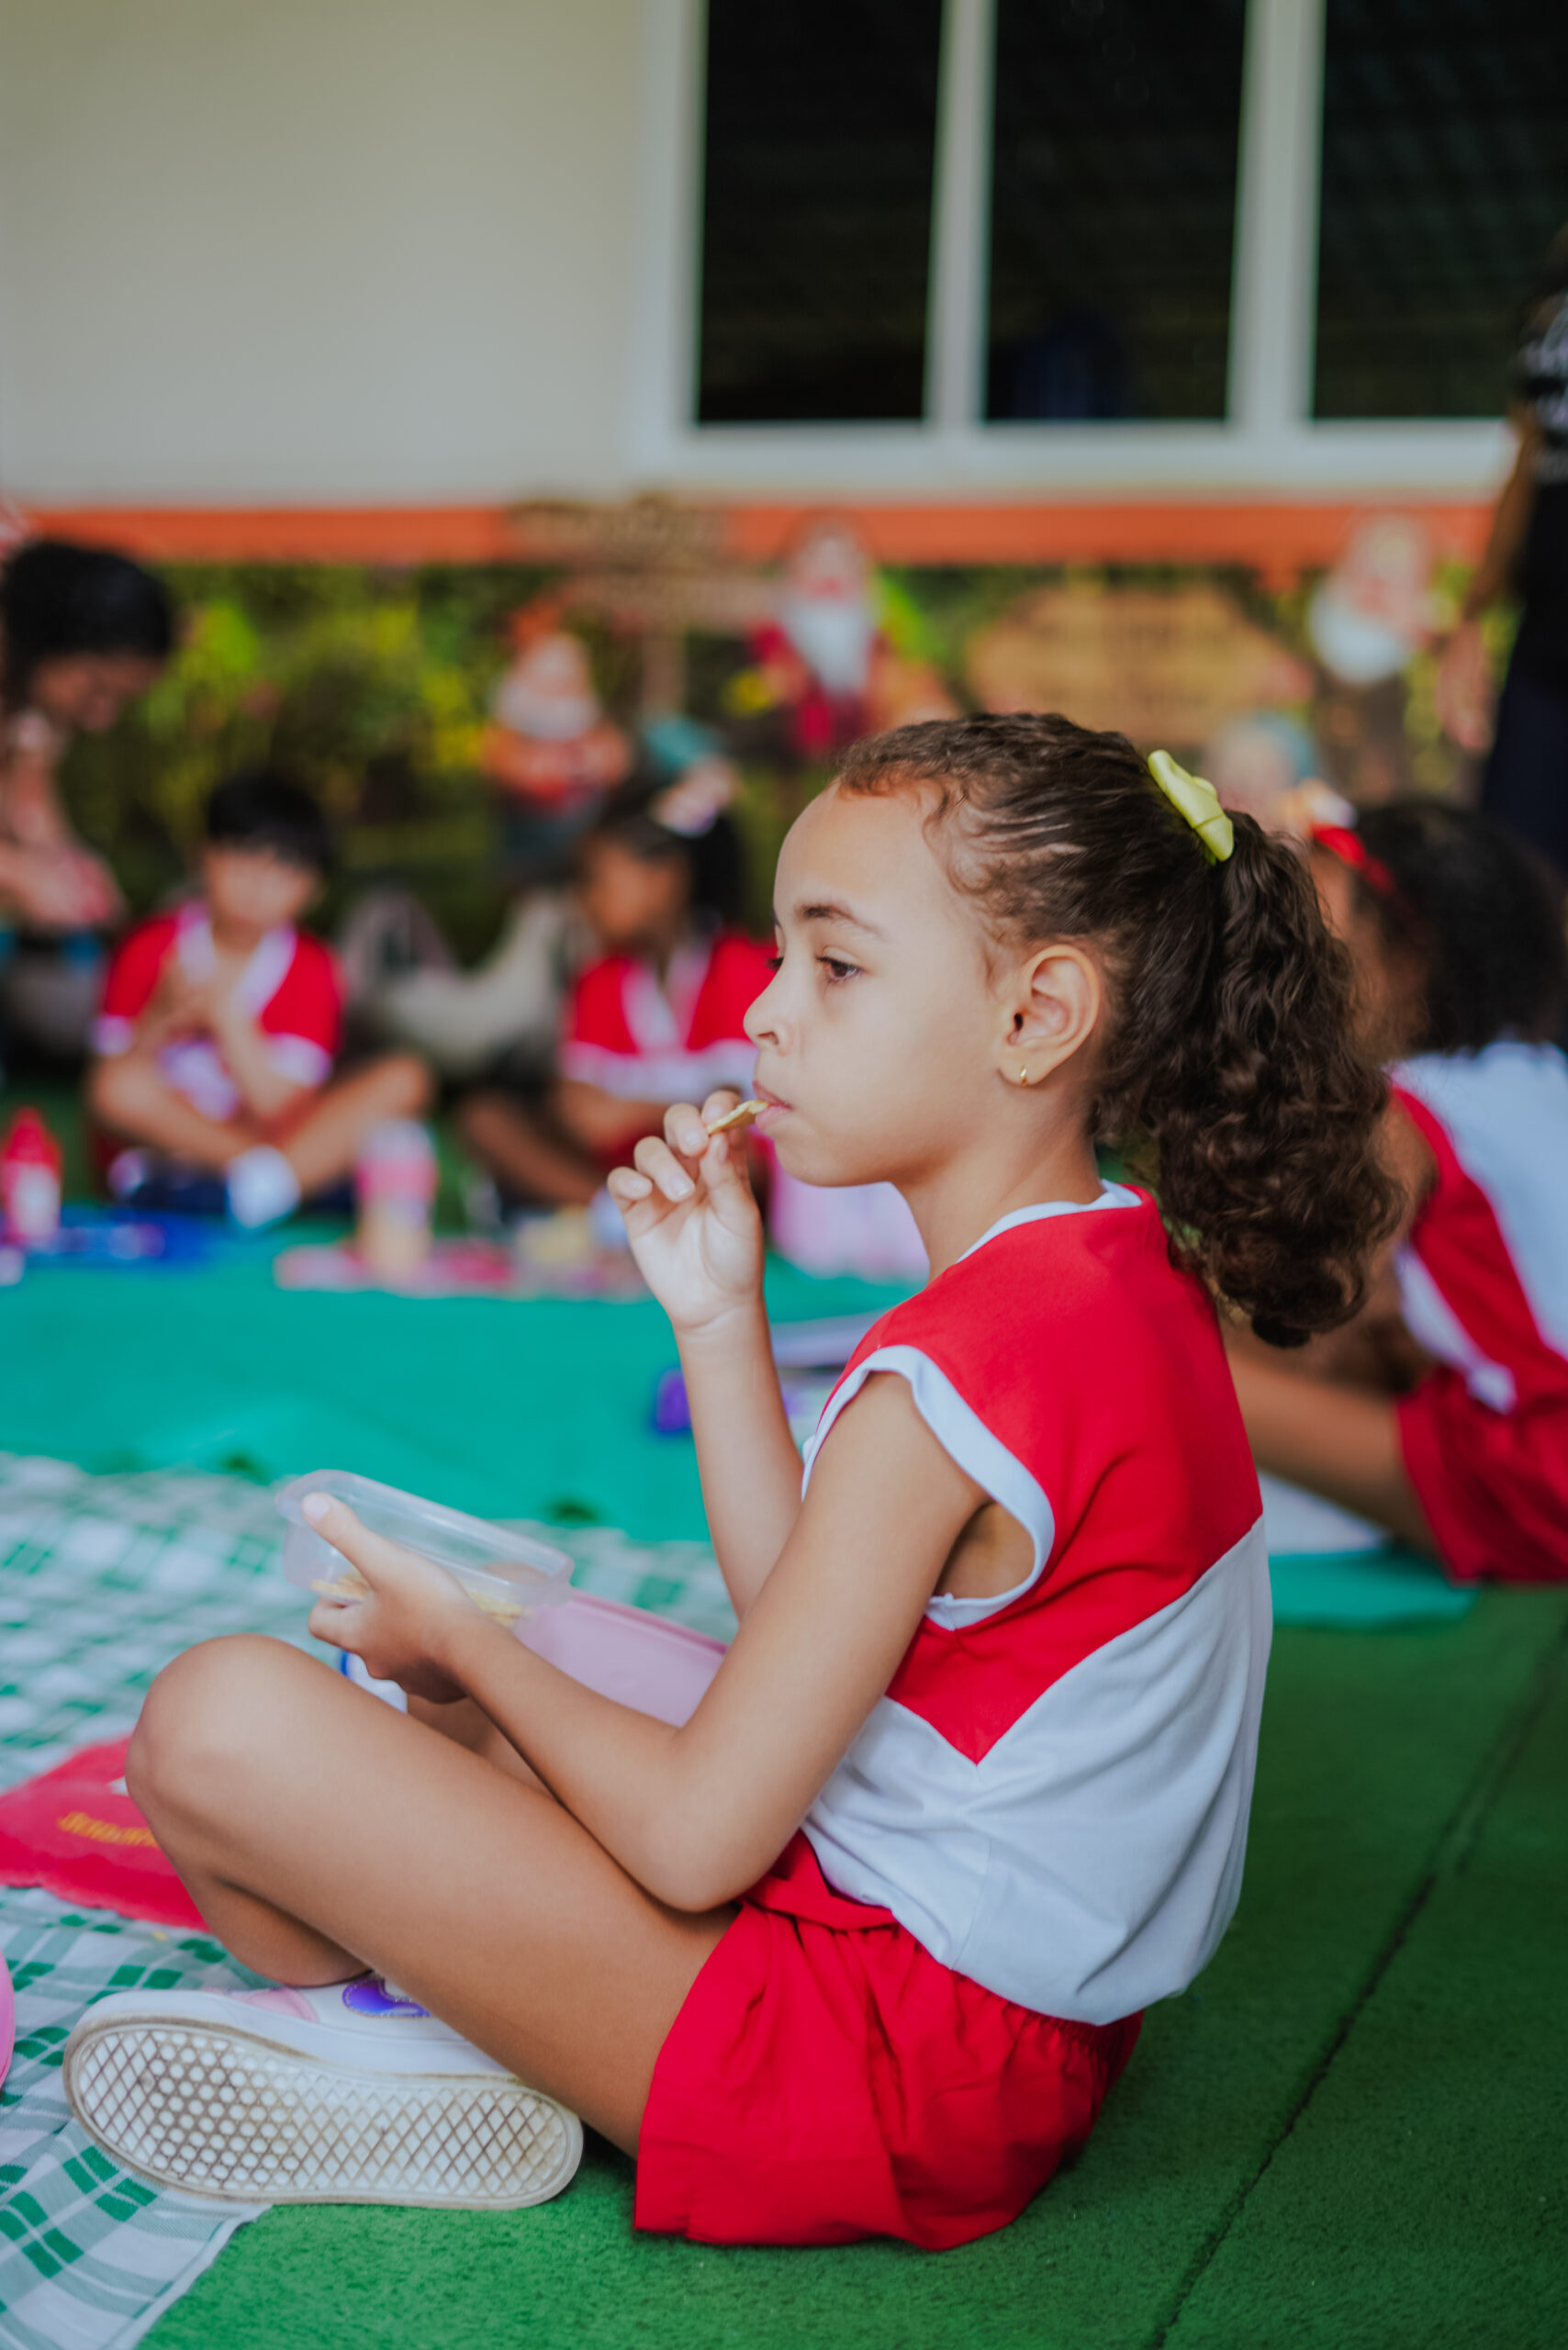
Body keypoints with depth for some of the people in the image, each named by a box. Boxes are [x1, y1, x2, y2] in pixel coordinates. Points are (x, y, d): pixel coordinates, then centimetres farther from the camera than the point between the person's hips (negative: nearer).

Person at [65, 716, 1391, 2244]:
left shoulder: (954, 1373, -26)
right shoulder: (1137, 1277, 4)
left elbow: (698, 1841, -20)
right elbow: (807, 1637, 11)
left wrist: (461, 1641, -4)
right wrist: (720, 1317, 5)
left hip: (888, 2062, -10)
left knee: (223, 1719, -17)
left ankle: (406, 2051, 6)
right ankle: (449, 2006, 8)